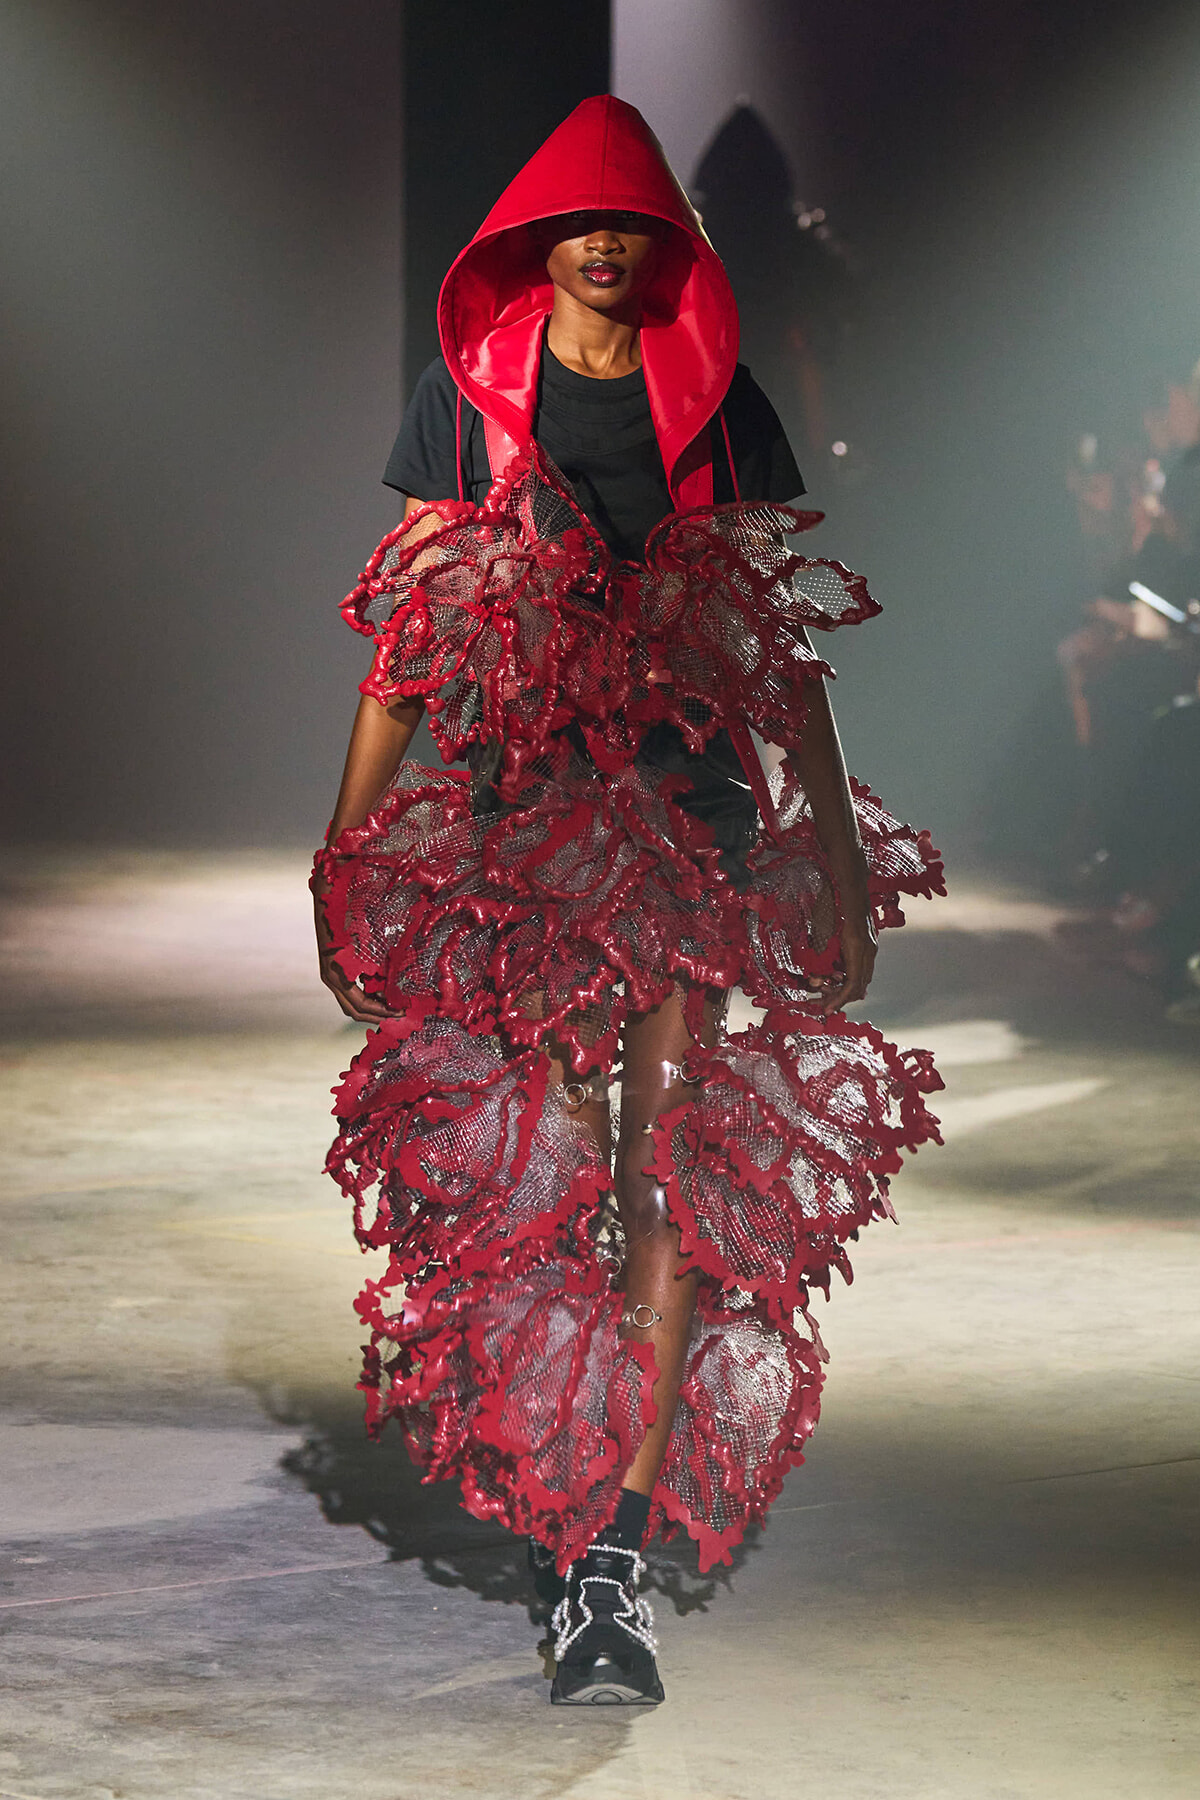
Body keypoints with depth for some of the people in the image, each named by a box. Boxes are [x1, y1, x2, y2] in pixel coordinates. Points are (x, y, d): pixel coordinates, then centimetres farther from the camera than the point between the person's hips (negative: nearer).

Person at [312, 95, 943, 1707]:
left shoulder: (719, 405, 9)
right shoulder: (467, 395, 8)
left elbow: (784, 650, 11)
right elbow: (406, 638, 8)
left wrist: (840, 850, 7)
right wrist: (343, 846, 3)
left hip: (689, 807, 0)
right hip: (513, 809, 0)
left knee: (674, 1163, -9)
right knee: (532, 1165, -5)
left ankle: (614, 1553, -11)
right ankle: (565, 1523, 8)